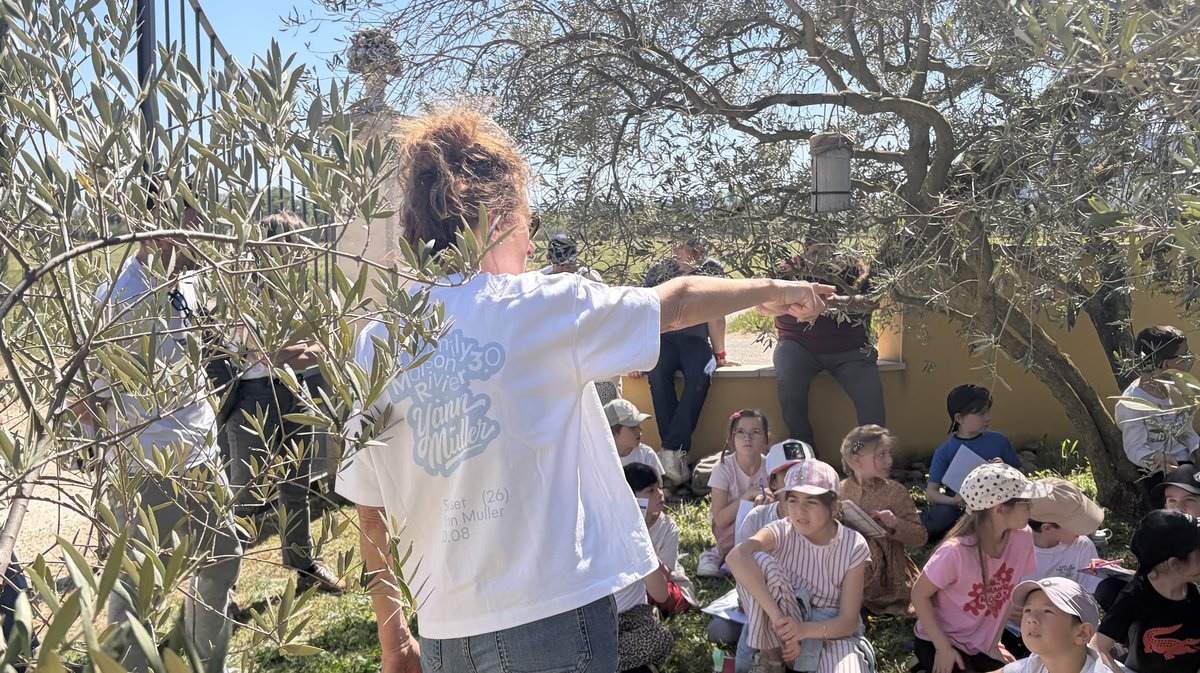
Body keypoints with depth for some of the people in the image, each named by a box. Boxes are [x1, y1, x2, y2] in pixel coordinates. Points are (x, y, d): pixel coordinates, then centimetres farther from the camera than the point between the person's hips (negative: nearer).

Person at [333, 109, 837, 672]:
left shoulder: (372, 347, 0)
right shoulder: (539, 306, -12)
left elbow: (371, 517, 5)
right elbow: (675, 304, 2)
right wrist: (772, 291, 20)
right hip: (552, 612, -4)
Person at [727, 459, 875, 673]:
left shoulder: (854, 546, -12)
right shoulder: (781, 532, -14)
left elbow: (849, 621, -13)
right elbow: (736, 557, -36)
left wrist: (804, 629, -32)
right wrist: (776, 615, -43)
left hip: (830, 634, -1)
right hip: (782, 631, 2)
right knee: (758, 561, -26)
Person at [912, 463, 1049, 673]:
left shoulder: (1022, 538, -15)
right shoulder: (956, 551, -31)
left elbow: (1008, 593, 0)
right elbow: (919, 595, -19)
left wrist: (994, 642, 2)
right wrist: (943, 648, -19)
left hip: (984, 642, 6)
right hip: (941, 640, -6)